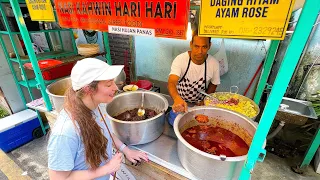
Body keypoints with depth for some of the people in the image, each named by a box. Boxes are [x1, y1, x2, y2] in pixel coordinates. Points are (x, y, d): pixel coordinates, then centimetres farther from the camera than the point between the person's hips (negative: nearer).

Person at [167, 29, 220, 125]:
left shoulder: (214, 63, -15)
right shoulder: (180, 59, -23)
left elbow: (213, 84, 4)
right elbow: (171, 83, -38)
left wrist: (204, 101, -8)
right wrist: (177, 99, -59)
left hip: (199, 104, 2)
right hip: (180, 102, -1)